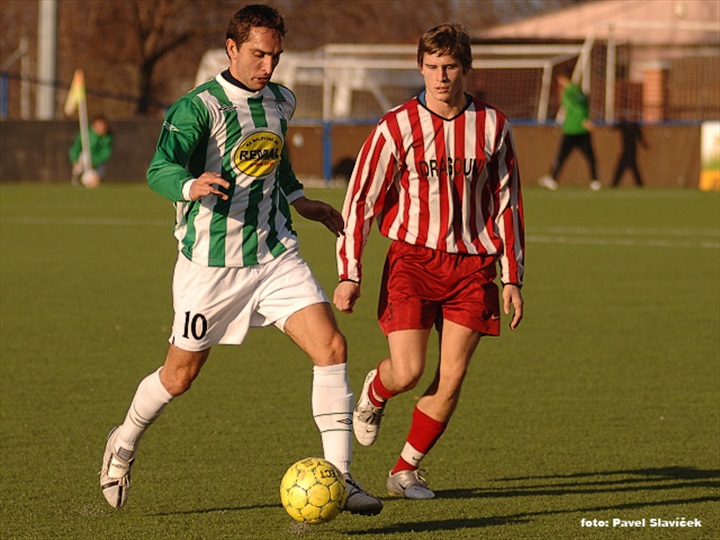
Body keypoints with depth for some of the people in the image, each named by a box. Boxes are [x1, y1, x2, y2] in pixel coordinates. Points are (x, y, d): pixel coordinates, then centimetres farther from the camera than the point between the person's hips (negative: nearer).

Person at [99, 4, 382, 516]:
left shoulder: (281, 103, 7)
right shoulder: (199, 107, -14)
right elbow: (160, 169, -28)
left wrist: (300, 202, 29)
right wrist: (191, 186, -48)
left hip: (276, 256, 5)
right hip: (212, 264, -5)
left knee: (331, 346, -13)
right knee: (179, 377, 7)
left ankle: (339, 477, -10)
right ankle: (124, 444, 37)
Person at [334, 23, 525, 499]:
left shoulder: (492, 127, 4)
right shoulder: (396, 128, -4)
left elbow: (507, 205, 11)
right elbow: (361, 200, -2)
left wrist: (513, 279, 8)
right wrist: (350, 273, -7)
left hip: (472, 265, 2)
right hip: (413, 259, -2)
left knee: (451, 378, -4)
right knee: (407, 373, -12)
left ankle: (407, 469, 13)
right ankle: (373, 393, 25)